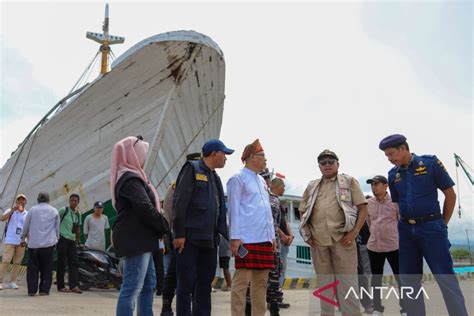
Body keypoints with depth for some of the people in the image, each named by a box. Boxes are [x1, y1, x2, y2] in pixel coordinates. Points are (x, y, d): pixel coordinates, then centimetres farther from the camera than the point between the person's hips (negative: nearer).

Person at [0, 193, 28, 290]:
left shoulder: (27, 214, 10)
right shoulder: (10, 211, 3)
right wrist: (12, 210, -24)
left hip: (21, 242, 3)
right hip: (10, 241, -3)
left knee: (17, 262, 4)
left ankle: (12, 282, 11)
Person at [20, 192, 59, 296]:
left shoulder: (32, 210, 5)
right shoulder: (54, 211, 7)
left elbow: (26, 226, 9)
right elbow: (57, 228, 12)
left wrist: (23, 238, 23)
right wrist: (56, 238, 26)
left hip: (33, 243, 0)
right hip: (49, 243, 0)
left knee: (32, 268, 6)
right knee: (46, 268, 6)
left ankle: (32, 290, 5)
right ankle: (44, 290, 3)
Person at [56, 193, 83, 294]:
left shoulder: (78, 214, 13)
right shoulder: (64, 210, -4)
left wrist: (78, 241, 19)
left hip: (72, 240, 6)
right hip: (62, 238, -6)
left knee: (74, 263, -1)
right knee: (62, 263, -2)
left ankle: (74, 286, -3)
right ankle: (61, 286, 6)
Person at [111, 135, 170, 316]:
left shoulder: (130, 177, 19)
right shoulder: (130, 179, -13)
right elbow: (146, 209, -20)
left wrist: (160, 229, 8)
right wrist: (166, 227, -8)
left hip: (138, 238, 11)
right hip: (135, 239, -11)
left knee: (148, 284, 16)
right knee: (132, 287, -9)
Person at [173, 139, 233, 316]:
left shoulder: (215, 177, 19)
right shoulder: (192, 169, -4)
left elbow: (221, 211, 19)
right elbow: (180, 203, -12)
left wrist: (228, 235, 11)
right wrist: (179, 234, -17)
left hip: (209, 239, 7)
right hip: (190, 237, -7)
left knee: (205, 284, 10)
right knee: (186, 283, -2)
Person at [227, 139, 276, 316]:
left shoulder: (261, 180, 21)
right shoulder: (238, 178, -2)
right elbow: (234, 209, -8)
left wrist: (272, 236, 18)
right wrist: (235, 237, -14)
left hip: (264, 238, 8)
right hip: (247, 239, -8)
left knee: (261, 280, 11)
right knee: (242, 280, -6)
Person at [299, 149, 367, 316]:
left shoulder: (349, 181, 7)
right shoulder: (312, 186, 15)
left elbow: (362, 208, 1)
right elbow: (303, 212, 19)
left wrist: (354, 233, -9)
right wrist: (307, 234, 6)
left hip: (342, 238, -3)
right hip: (318, 240, 4)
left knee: (347, 281, -3)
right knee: (324, 281, 11)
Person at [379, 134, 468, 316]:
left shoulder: (430, 163, -5)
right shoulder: (393, 174, 7)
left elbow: (450, 194, 0)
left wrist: (443, 224, 3)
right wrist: (406, 224, 10)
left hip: (431, 227, -5)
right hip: (406, 230, 5)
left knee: (446, 278, -4)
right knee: (408, 280, 8)